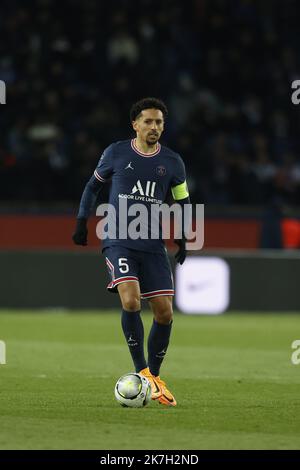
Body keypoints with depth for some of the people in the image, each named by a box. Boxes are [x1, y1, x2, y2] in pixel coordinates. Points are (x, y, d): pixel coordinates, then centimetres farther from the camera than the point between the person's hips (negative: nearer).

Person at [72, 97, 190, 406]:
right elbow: (94, 185, 15)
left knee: (164, 313, -2)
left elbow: (183, 202, 18)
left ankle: (154, 376, 16)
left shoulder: (172, 162, 6)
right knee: (130, 302, -23)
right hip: (119, 242, -3)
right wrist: (82, 221, 10)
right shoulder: (116, 153, 1)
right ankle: (141, 373, -14)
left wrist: (182, 239, 10)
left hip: (154, 246, 3)